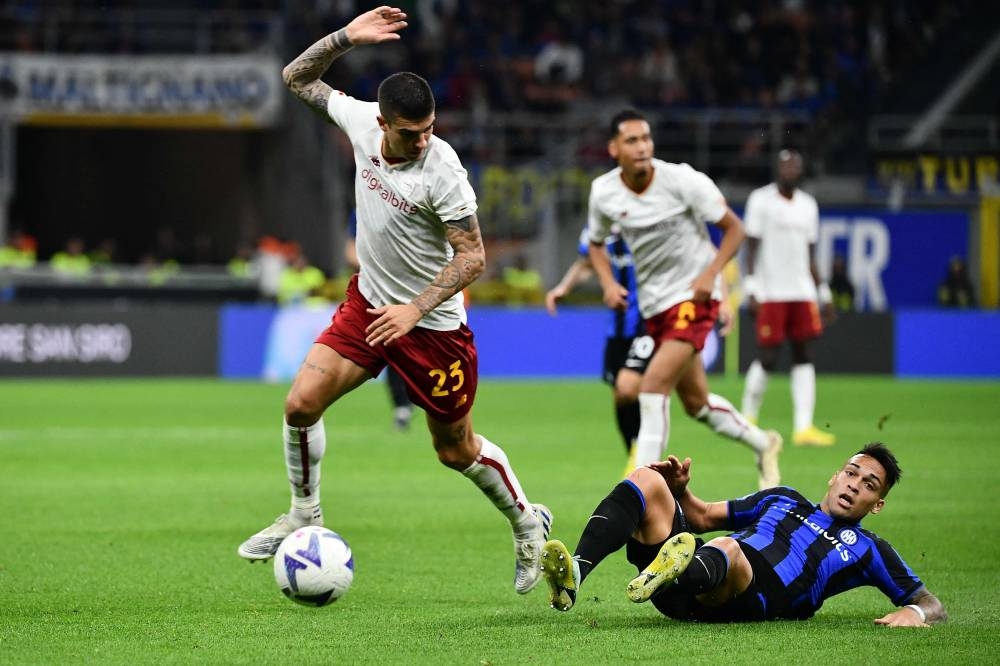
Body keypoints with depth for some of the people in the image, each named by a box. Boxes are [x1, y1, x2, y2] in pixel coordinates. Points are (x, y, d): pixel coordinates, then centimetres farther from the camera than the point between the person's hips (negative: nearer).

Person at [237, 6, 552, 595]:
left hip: (433, 324, -5)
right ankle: (305, 517, 10)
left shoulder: (442, 169, -26)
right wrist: (344, 38, -10)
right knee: (302, 403, -10)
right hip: (369, 303, 5)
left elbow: (473, 256, -21)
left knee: (456, 450, 8)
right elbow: (298, 79, 5)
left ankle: (527, 523, 32)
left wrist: (414, 310, -27)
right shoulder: (361, 122, -10)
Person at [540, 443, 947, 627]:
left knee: (727, 550, -40)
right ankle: (574, 575, -38)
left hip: (750, 602, -5)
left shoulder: (868, 549, 25)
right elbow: (704, 517, 38)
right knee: (648, 481, -14)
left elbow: (932, 606, 21)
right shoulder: (784, 501, 37)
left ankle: (664, 577, -78)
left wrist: (914, 613, -5)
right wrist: (680, 491, 15)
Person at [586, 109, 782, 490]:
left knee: (654, 386, -20)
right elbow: (596, 243, 16)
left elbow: (734, 228, -7)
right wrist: (608, 283, -3)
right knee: (695, 402, 13)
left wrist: (710, 274, -20)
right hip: (654, 304, 6)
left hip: (693, 296, -6)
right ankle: (763, 444, 39)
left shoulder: (683, 180, -16)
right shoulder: (603, 192, -4)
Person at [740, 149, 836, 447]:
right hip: (771, 293, -6)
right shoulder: (761, 200, -3)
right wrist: (751, 290, -13)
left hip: (802, 292, 6)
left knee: (804, 357, -1)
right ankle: (748, 421, 12)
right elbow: (751, 247, -5)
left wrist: (823, 293, 16)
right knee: (767, 359, -5)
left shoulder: (808, 205, 15)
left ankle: (804, 427, -4)